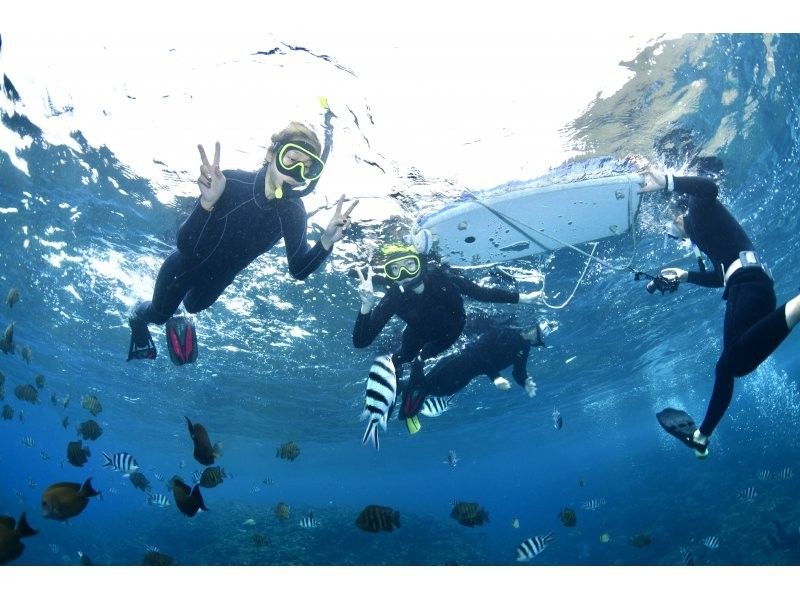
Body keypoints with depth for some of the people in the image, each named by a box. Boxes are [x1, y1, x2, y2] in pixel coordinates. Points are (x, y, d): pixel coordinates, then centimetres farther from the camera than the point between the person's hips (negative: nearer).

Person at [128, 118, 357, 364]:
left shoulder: (293, 213, -25)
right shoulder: (231, 183, -38)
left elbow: (298, 270, -21)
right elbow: (185, 246, -42)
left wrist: (326, 241, -38)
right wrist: (208, 203, -60)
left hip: (217, 280, 4)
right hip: (183, 269, -3)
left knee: (194, 306, 33)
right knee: (159, 315, 23)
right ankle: (138, 317, 58)